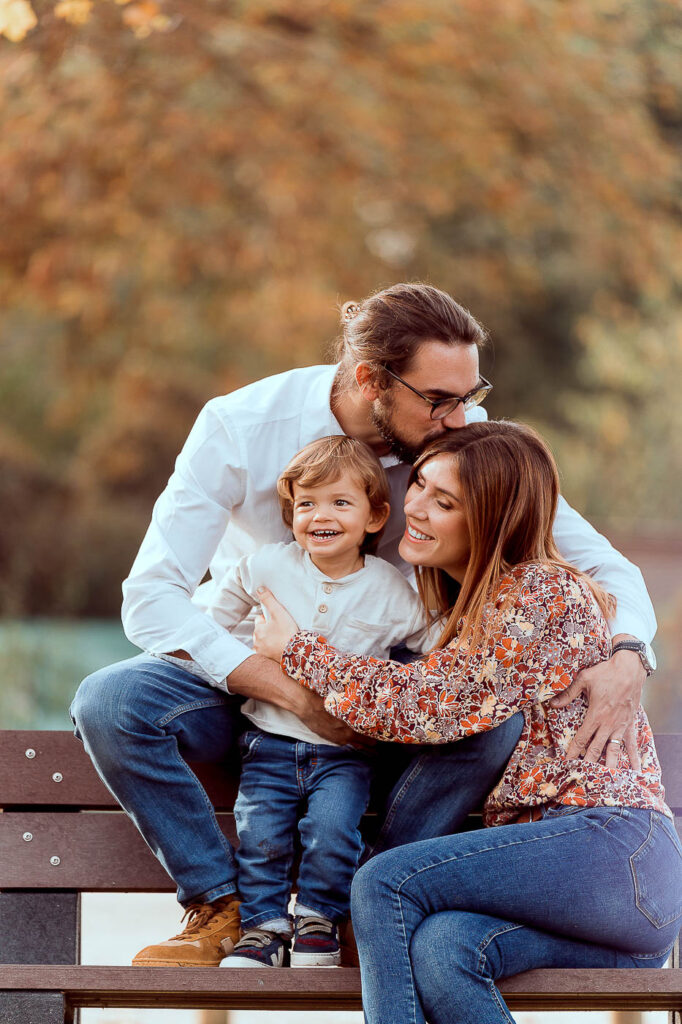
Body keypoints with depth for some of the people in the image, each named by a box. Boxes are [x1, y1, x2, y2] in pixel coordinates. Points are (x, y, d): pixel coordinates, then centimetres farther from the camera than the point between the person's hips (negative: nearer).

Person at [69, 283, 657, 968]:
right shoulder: (239, 427, -21)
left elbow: (602, 564, -10)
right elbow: (152, 597, -24)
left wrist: (625, 656, -34)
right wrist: (294, 694, -34)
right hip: (243, 673, -1)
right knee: (107, 702, -30)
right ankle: (222, 908, -14)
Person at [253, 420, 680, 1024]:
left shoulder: (544, 591, -5)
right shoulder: (471, 610, 23)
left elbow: (436, 708, -10)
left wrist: (298, 652, 0)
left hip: (616, 847, -7)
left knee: (387, 884, -22)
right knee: (439, 950, -25)